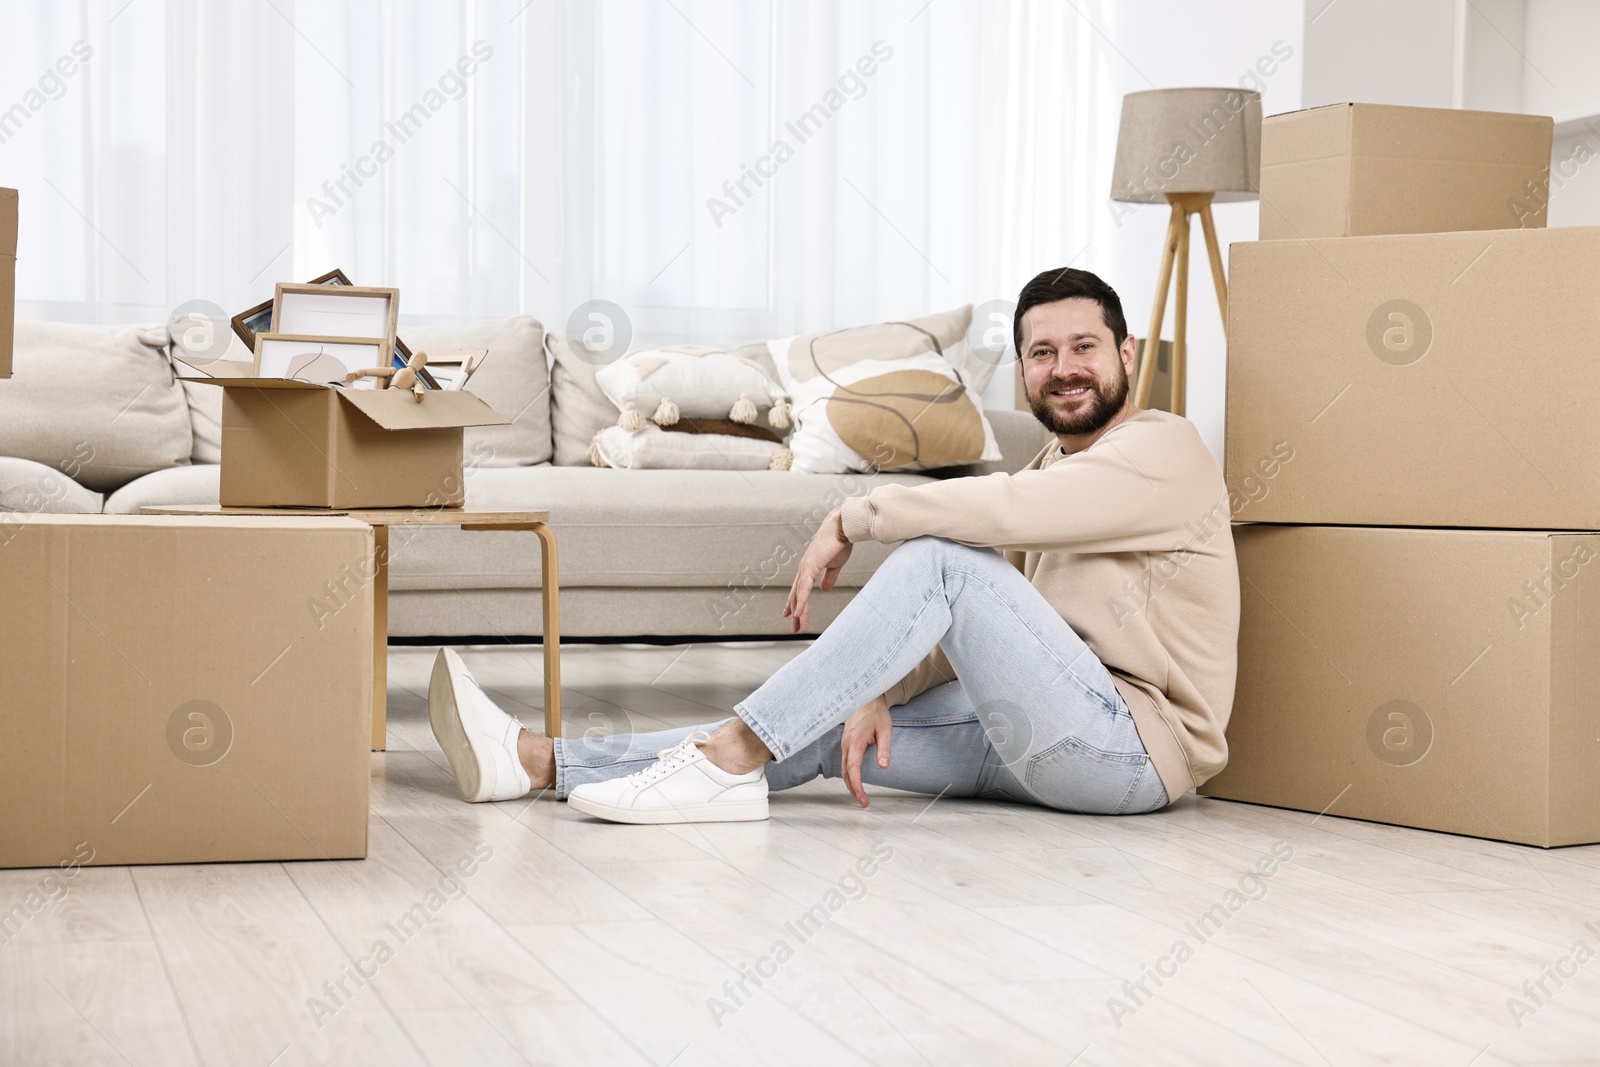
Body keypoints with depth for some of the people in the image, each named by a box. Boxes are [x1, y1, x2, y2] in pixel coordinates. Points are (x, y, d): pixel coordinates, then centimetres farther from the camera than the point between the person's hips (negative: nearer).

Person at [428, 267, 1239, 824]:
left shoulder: (1163, 448, -7)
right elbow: (955, 630, 15)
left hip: (1136, 743, -8)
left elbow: (998, 510, -25)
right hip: (1055, 734, 8)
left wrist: (852, 519, -12)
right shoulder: (1048, 470, 22)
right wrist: (879, 695, -4)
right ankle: (533, 761, -8)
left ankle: (723, 762, -24)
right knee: (812, 732, -3)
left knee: (942, 559, -24)